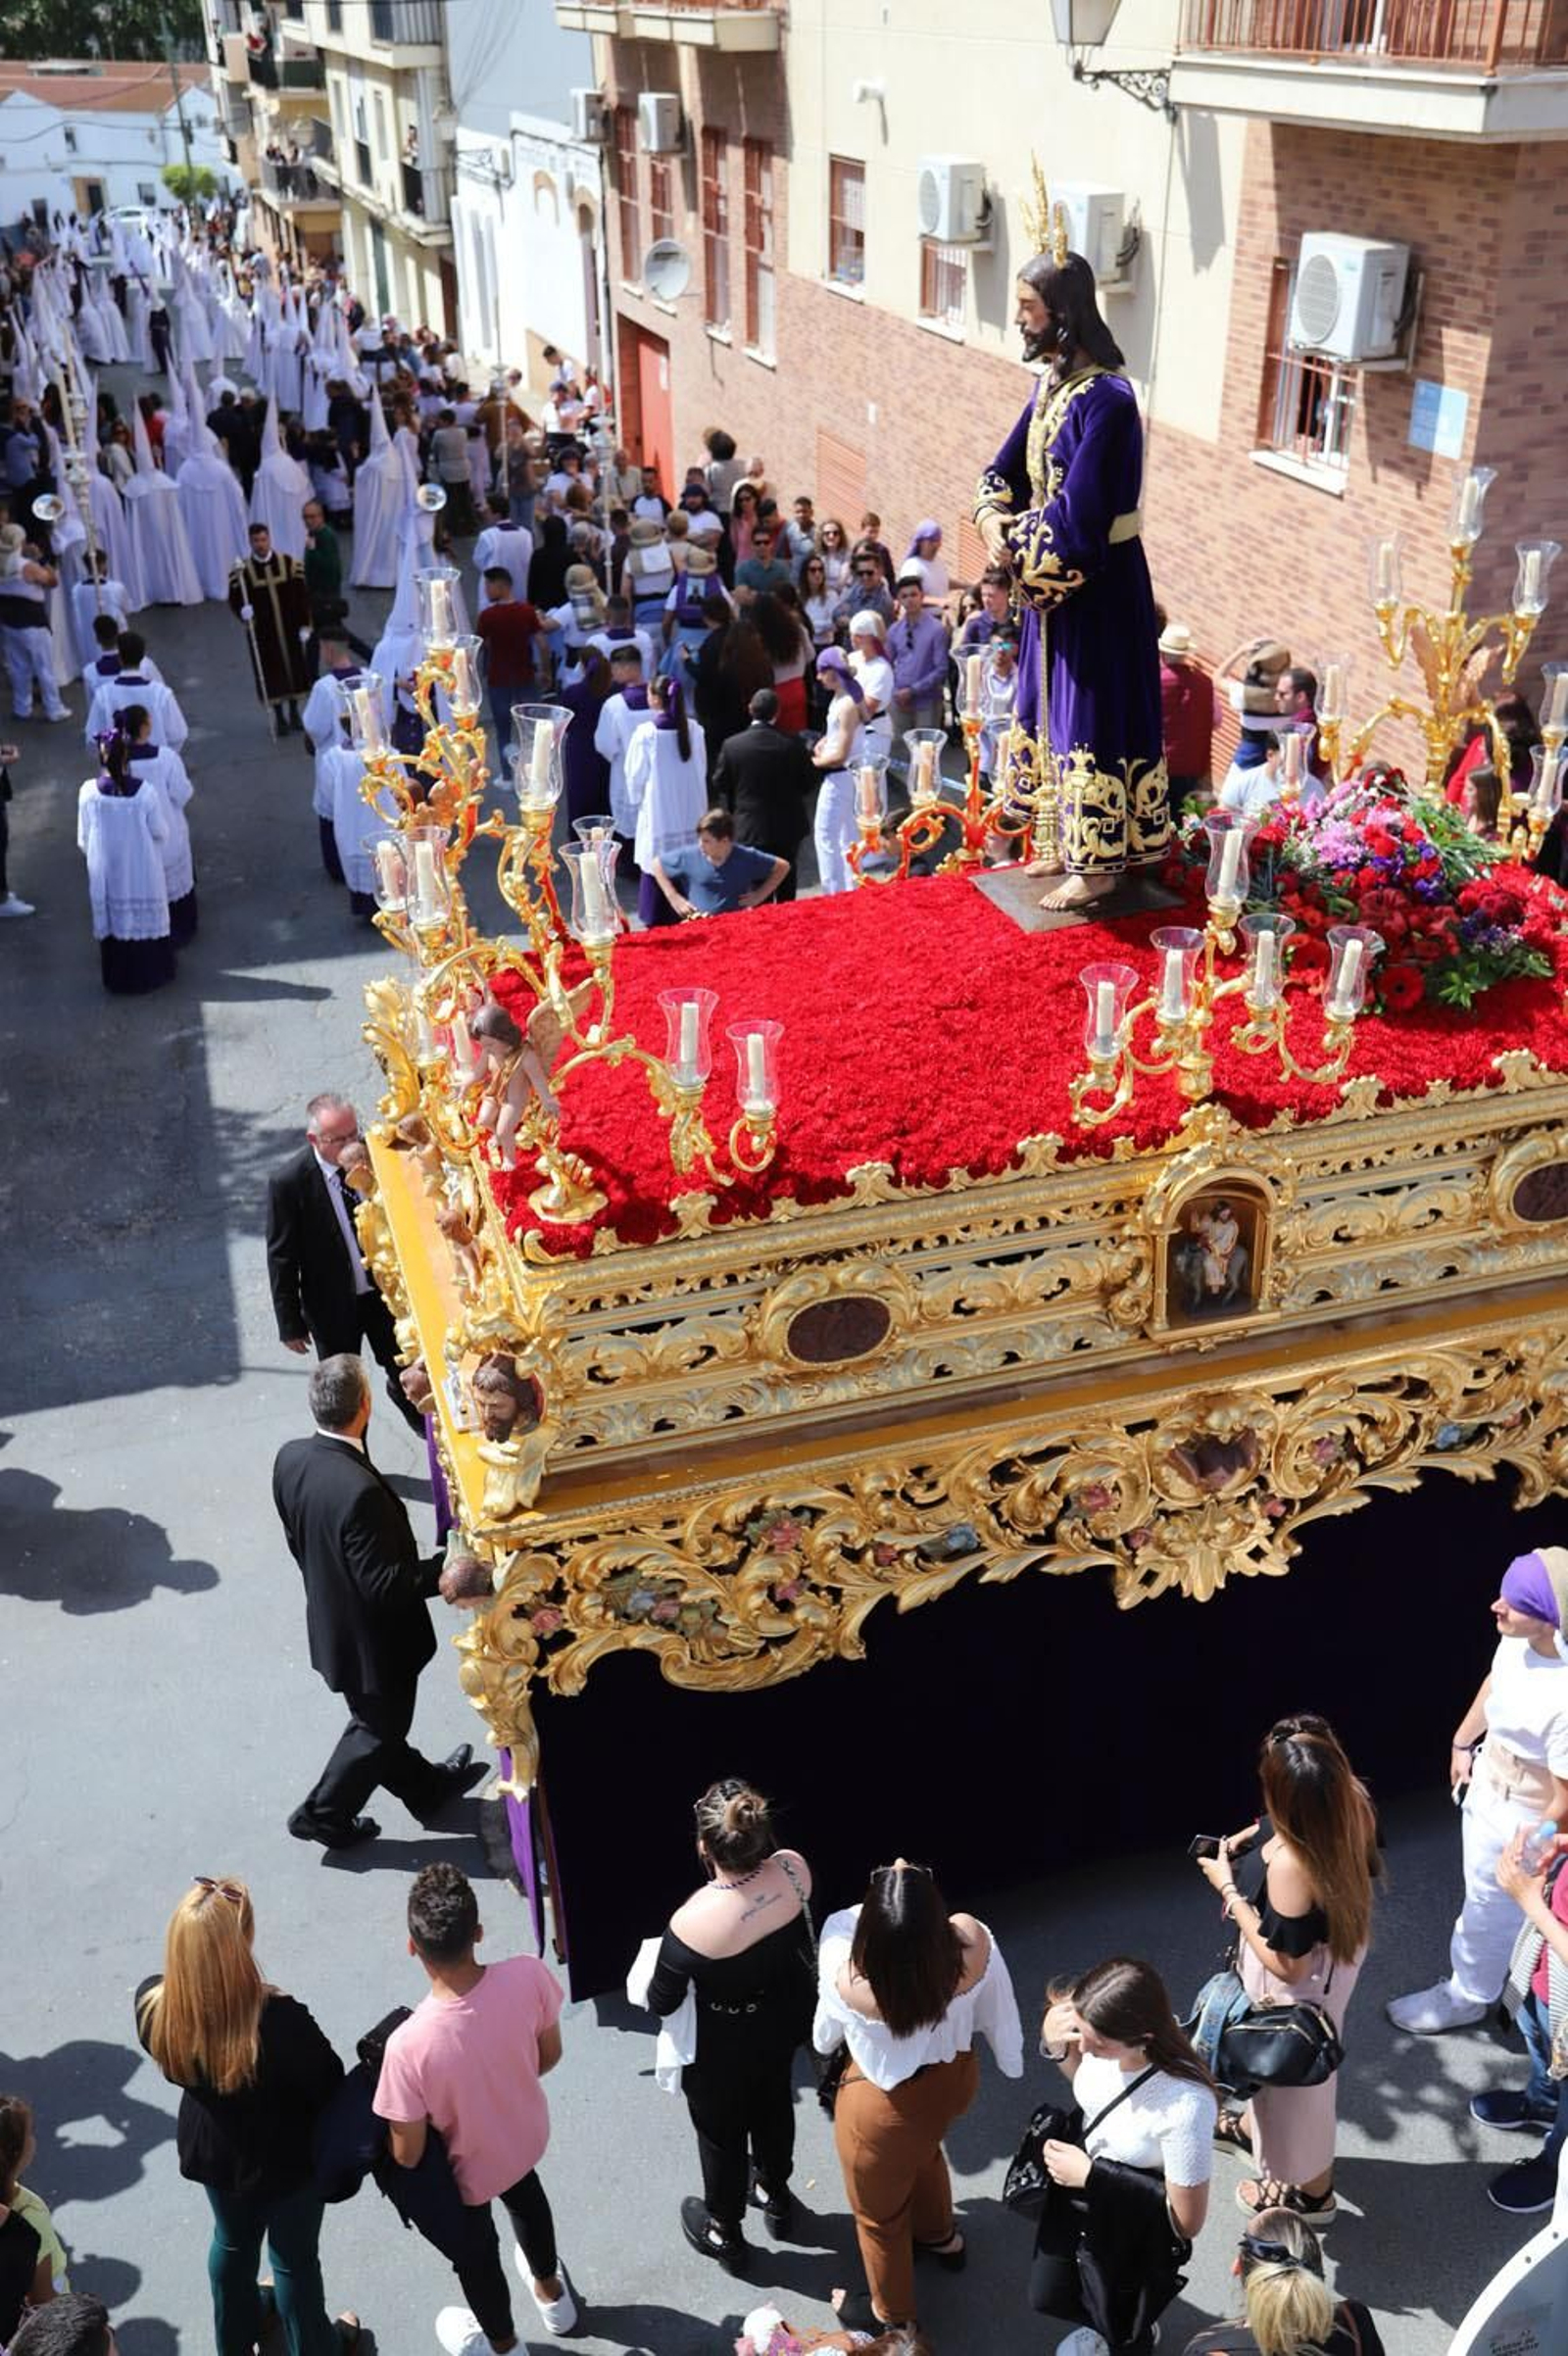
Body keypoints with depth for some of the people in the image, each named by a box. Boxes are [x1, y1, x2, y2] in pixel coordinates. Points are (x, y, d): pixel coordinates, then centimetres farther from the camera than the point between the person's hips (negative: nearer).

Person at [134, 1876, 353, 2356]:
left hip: (212, 2152, 4)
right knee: (295, 2258, 24)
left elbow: (178, 2068, -5)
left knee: (233, 2242, 33)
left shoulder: (152, 2003, -29)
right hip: (285, 2159, -4)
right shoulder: (278, 2020, -42)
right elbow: (329, 2086, -23)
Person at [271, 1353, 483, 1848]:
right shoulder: (358, 1490, -38)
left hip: (329, 1619, 8)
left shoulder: (290, 1458, -13)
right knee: (378, 1729, 19)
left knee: (378, 1719, 27)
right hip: (372, 1636, -8)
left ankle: (426, 1787, 48)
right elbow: (386, 1585, -30)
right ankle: (324, 1815, 34)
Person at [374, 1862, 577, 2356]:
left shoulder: (409, 2043, -43)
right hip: (526, 2135, 3)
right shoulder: (527, 1976, -34)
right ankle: (551, 2292, 65)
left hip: (467, 2171, -3)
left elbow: (407, 2155, -26)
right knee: (525, 2195, 38)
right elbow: (550, 2055, -12)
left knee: (474, 2248, 31)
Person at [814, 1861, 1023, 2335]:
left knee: (879, 2213, 27)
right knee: (923, 2150, 39)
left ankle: (891, 2313, 54)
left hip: (883, 2109, -4)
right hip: (955, 2076, 4)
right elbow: (997, 2008, -10)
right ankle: (941, 2236, 67)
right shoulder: (973, 1941, -33)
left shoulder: (850, 1982, -42)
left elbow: (839, 1926, -17)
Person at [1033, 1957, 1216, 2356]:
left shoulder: (1185, 2105, -41)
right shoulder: (1102, 2035, -25)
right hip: (1078, 2196, 5)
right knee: (1046, 2298, 29)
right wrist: (1054, 2046, -19)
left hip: (1135, 2240, -5)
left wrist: (1091, 2175, -24)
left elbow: (1186, 2222, -25)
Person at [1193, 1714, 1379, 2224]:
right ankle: (1256, 2127, 63)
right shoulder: (1351, 1800, -23)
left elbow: (1286, 1964, -28)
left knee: (1296, 2076, 23)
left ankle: (1310, 2191, 50)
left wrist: (1228, 1888, -23)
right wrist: (1255, 1834, -7)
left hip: (1304, 1981, -7)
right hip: (1339, 1940, 7)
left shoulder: (1291, 1865, -43)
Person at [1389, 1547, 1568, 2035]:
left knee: (1487, 1912, 20)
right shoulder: (1518, 1641, -19)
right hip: (1486, 1790, 7)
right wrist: (1463, 1743, 19)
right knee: (1488, 1902, 31)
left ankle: (1466, 1996, 47)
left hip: (1521, 1821, -7)